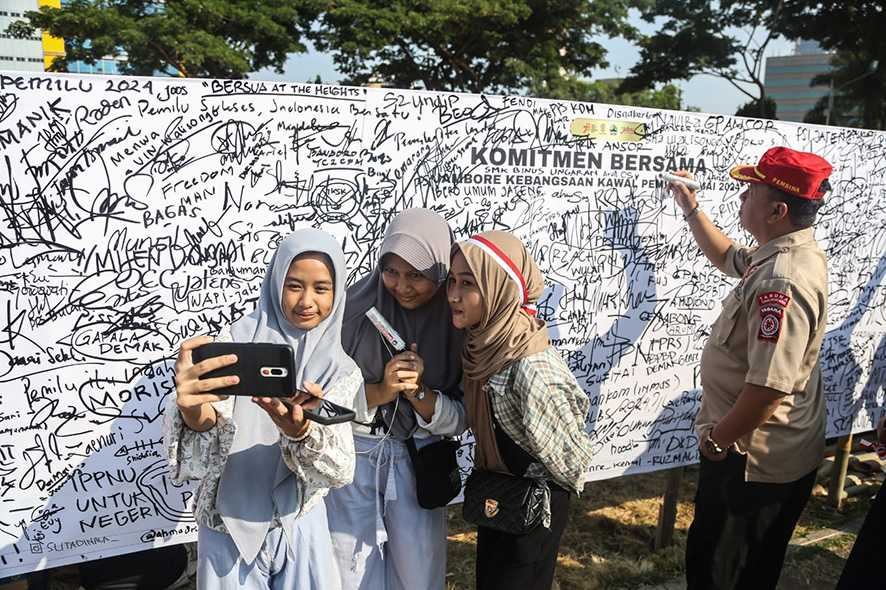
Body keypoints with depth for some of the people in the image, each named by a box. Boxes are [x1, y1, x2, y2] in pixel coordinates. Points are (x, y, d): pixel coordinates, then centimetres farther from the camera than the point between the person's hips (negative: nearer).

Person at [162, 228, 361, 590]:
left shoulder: (340, 371, -4)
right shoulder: (239, 339, -11)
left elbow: (340, 470, -17)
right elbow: (199, 456, -21)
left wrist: (299, 431, -37)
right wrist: (194, 413, -44)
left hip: (301, 524, 2)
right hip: (229, 523, -2)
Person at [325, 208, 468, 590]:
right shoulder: (356, 305, -10)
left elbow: (460, 419, -6)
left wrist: (418, 391, -23)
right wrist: (381, 391, -24)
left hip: (419, 462, 1)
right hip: (352, 455, 0)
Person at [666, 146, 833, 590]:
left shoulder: (781, 283, -30)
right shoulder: (795, 253, 4)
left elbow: (769, 389, -34)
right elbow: (727, 258, 25)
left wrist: (716, 440, -19)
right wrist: (690, 208, 20)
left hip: (751, 460, -10)